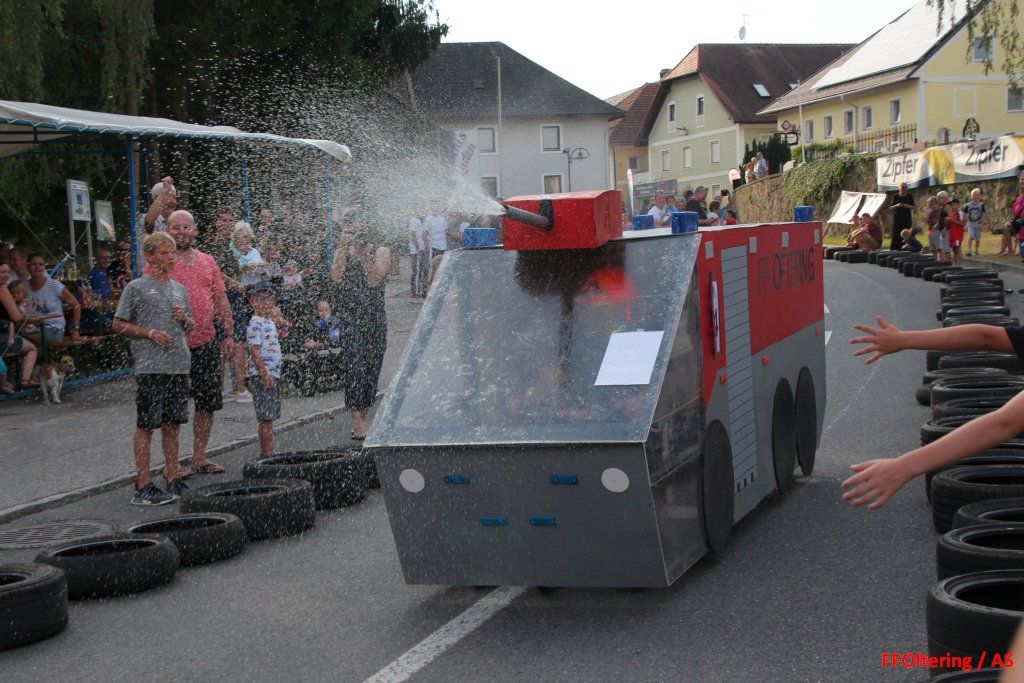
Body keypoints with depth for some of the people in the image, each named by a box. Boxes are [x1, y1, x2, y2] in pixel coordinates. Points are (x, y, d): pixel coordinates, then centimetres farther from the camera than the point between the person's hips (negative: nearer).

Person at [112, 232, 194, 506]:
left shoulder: (178, 288, 15)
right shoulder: (136, 288, -3)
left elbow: (191, 326, 23)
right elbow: (119, 325, -2)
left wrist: (185, 318, 0)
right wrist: (150, 333, -13)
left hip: (179, 364, 6)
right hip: (150, 366, -6)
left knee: (173, 423, 11)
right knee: (146, 425, -3)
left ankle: (173, 477, 19)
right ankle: (143, 486, 0)